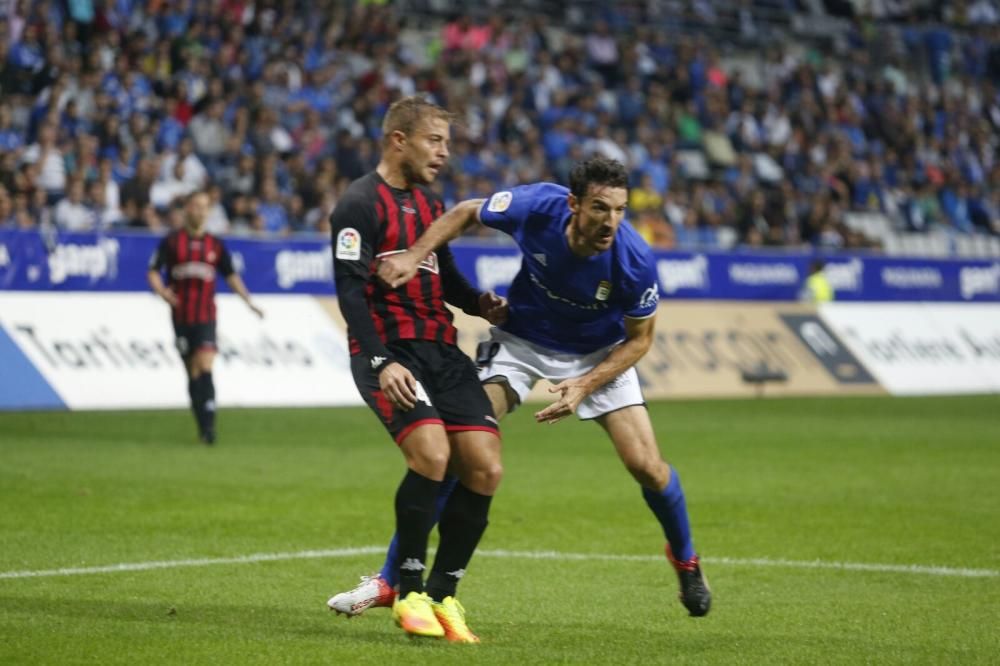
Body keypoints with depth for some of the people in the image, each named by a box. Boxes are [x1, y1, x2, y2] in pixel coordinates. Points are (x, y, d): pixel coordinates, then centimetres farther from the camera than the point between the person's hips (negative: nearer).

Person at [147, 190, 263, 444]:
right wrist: (161, 290, -18)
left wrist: (248, 300, 4)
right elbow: (153, 271, 2)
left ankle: (209, 425, -18)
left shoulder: (215, 245, 8)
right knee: (193, 373, 6)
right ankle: (202, 427, 17)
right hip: (181, 316, 0)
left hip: (206, 318, 0)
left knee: (205, 367, -16)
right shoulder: (171, 241, 4)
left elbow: (231, 275, 15)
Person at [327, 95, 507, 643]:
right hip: (389, 351, -8)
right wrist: (381, 362, -23)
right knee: (432, 452, -26)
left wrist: (482, 305, 7)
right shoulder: (359, 204, -5)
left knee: (485, 468, -6)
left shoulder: (429, 204, 20)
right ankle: (408, 592, -11)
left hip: (440, 349, 8)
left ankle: (442, 594, 6)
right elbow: (349, 290, -13)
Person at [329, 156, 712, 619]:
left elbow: (639, 338, -13)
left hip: (598, 353, 0)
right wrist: (414, 255, -22)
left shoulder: (635, 261, -31)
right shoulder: (537, 206, -30)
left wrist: (585, 385, -25)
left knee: (646, 466, -9)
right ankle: (389, 580, -6)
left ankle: (685, 559, 24)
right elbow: (466, 212, -8)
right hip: (522, 340, 0)